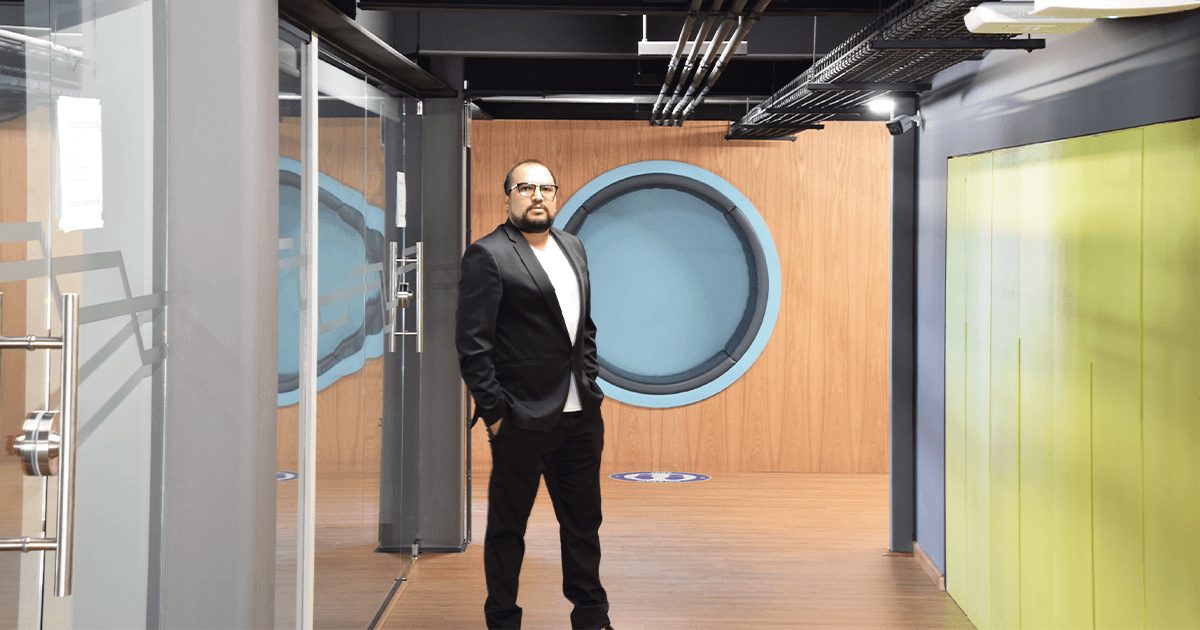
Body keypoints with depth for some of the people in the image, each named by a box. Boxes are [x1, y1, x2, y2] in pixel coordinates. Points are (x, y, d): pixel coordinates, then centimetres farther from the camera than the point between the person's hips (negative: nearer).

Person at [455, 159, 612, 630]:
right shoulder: (488, 256, -9)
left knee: (583, 521, 14)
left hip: (580, 415, 7)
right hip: (523, 417, -7)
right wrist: (494, 412, -14)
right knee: (508, 525, 5)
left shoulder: (572, 248, 14)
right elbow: (472, 343, -13)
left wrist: (592, 387, 12)